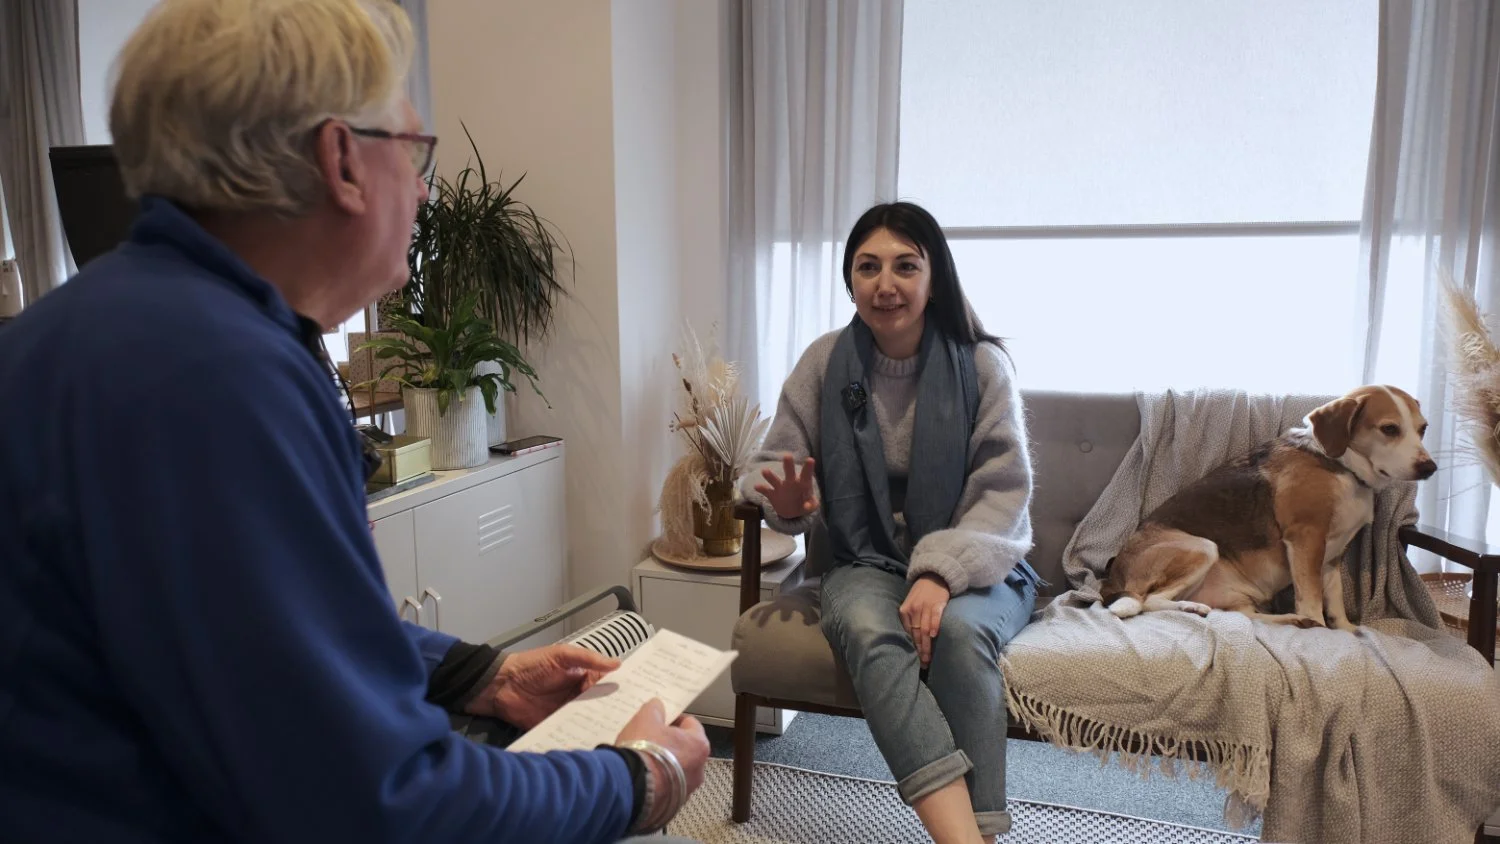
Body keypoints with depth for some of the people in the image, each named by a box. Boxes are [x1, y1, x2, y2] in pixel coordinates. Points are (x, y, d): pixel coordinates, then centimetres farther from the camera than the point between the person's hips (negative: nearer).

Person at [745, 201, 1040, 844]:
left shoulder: (981, 364, -4)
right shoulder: (824, 362, 0)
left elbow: (1005, 491, -8)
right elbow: (777, 463, 5)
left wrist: (941, 574, -25)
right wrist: (787, 502, -22)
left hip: (972, 567, 0)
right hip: (869, 563, 1)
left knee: (960, 629, -35)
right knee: (867, 629, -33)